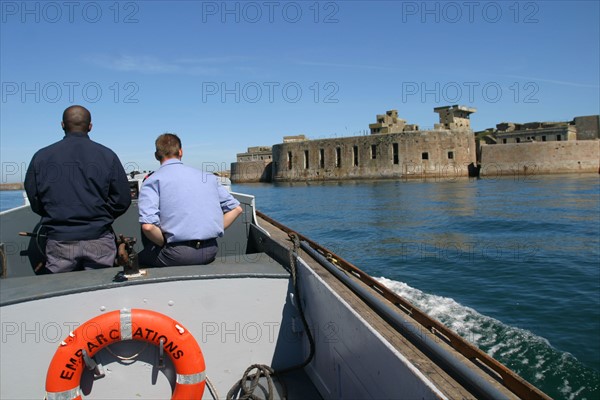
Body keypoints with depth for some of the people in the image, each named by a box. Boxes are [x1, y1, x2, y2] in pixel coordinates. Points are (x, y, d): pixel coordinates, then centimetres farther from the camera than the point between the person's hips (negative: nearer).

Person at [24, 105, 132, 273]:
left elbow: (34, 200, 7)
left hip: (59, 242, 1)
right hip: (99, 241, -1)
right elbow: (123, 199, -2)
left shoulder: (41, 157, 3)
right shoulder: (107, 155, -1)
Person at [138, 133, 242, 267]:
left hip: (178, 255, -5)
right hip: (210, 252, 5)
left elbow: (148, 225, -14)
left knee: (140, 257, 20)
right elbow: (236, 208, 14)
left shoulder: (153, 180, 1)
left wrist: (166, 244, 3)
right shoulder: (208, 177, 14)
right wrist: (214, 232, 14)